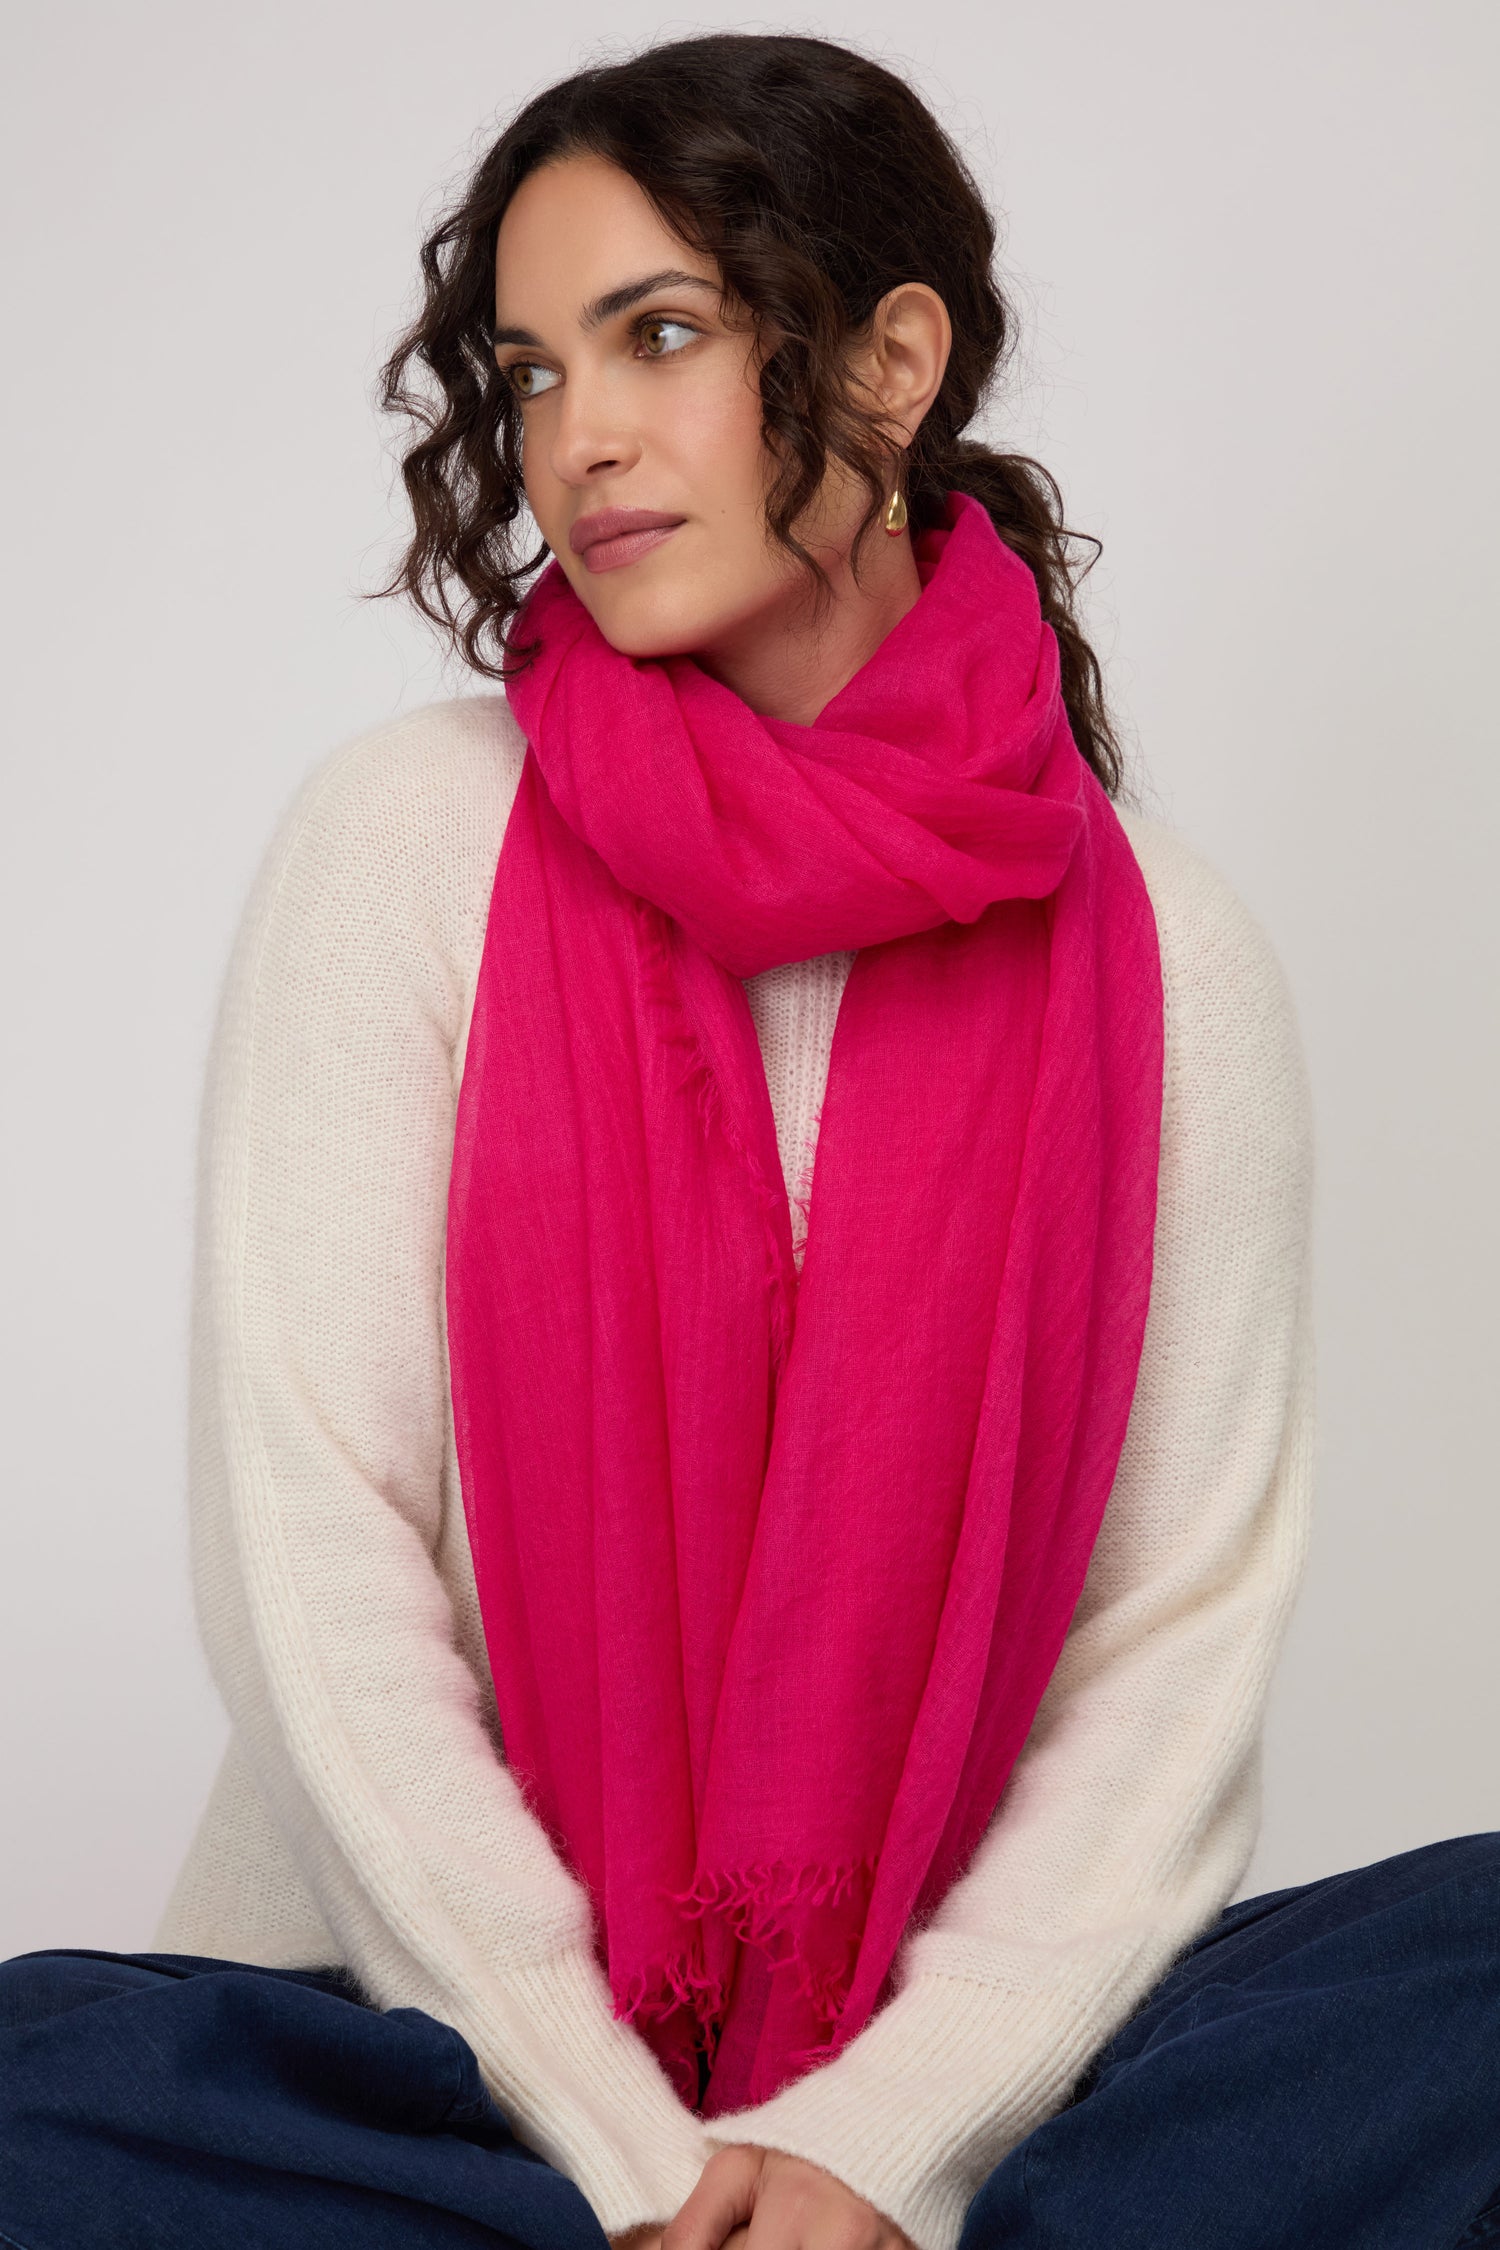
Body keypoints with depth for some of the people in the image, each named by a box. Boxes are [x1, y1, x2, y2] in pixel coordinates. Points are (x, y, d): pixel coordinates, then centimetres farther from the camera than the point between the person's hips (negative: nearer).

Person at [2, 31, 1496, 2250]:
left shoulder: (1171, 961, 1)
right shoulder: (413, 839, -1)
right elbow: (310, 1550, -8)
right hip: (438, 2032, 0)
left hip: (937, 2056, 0)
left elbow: (1182, 1656, -3)